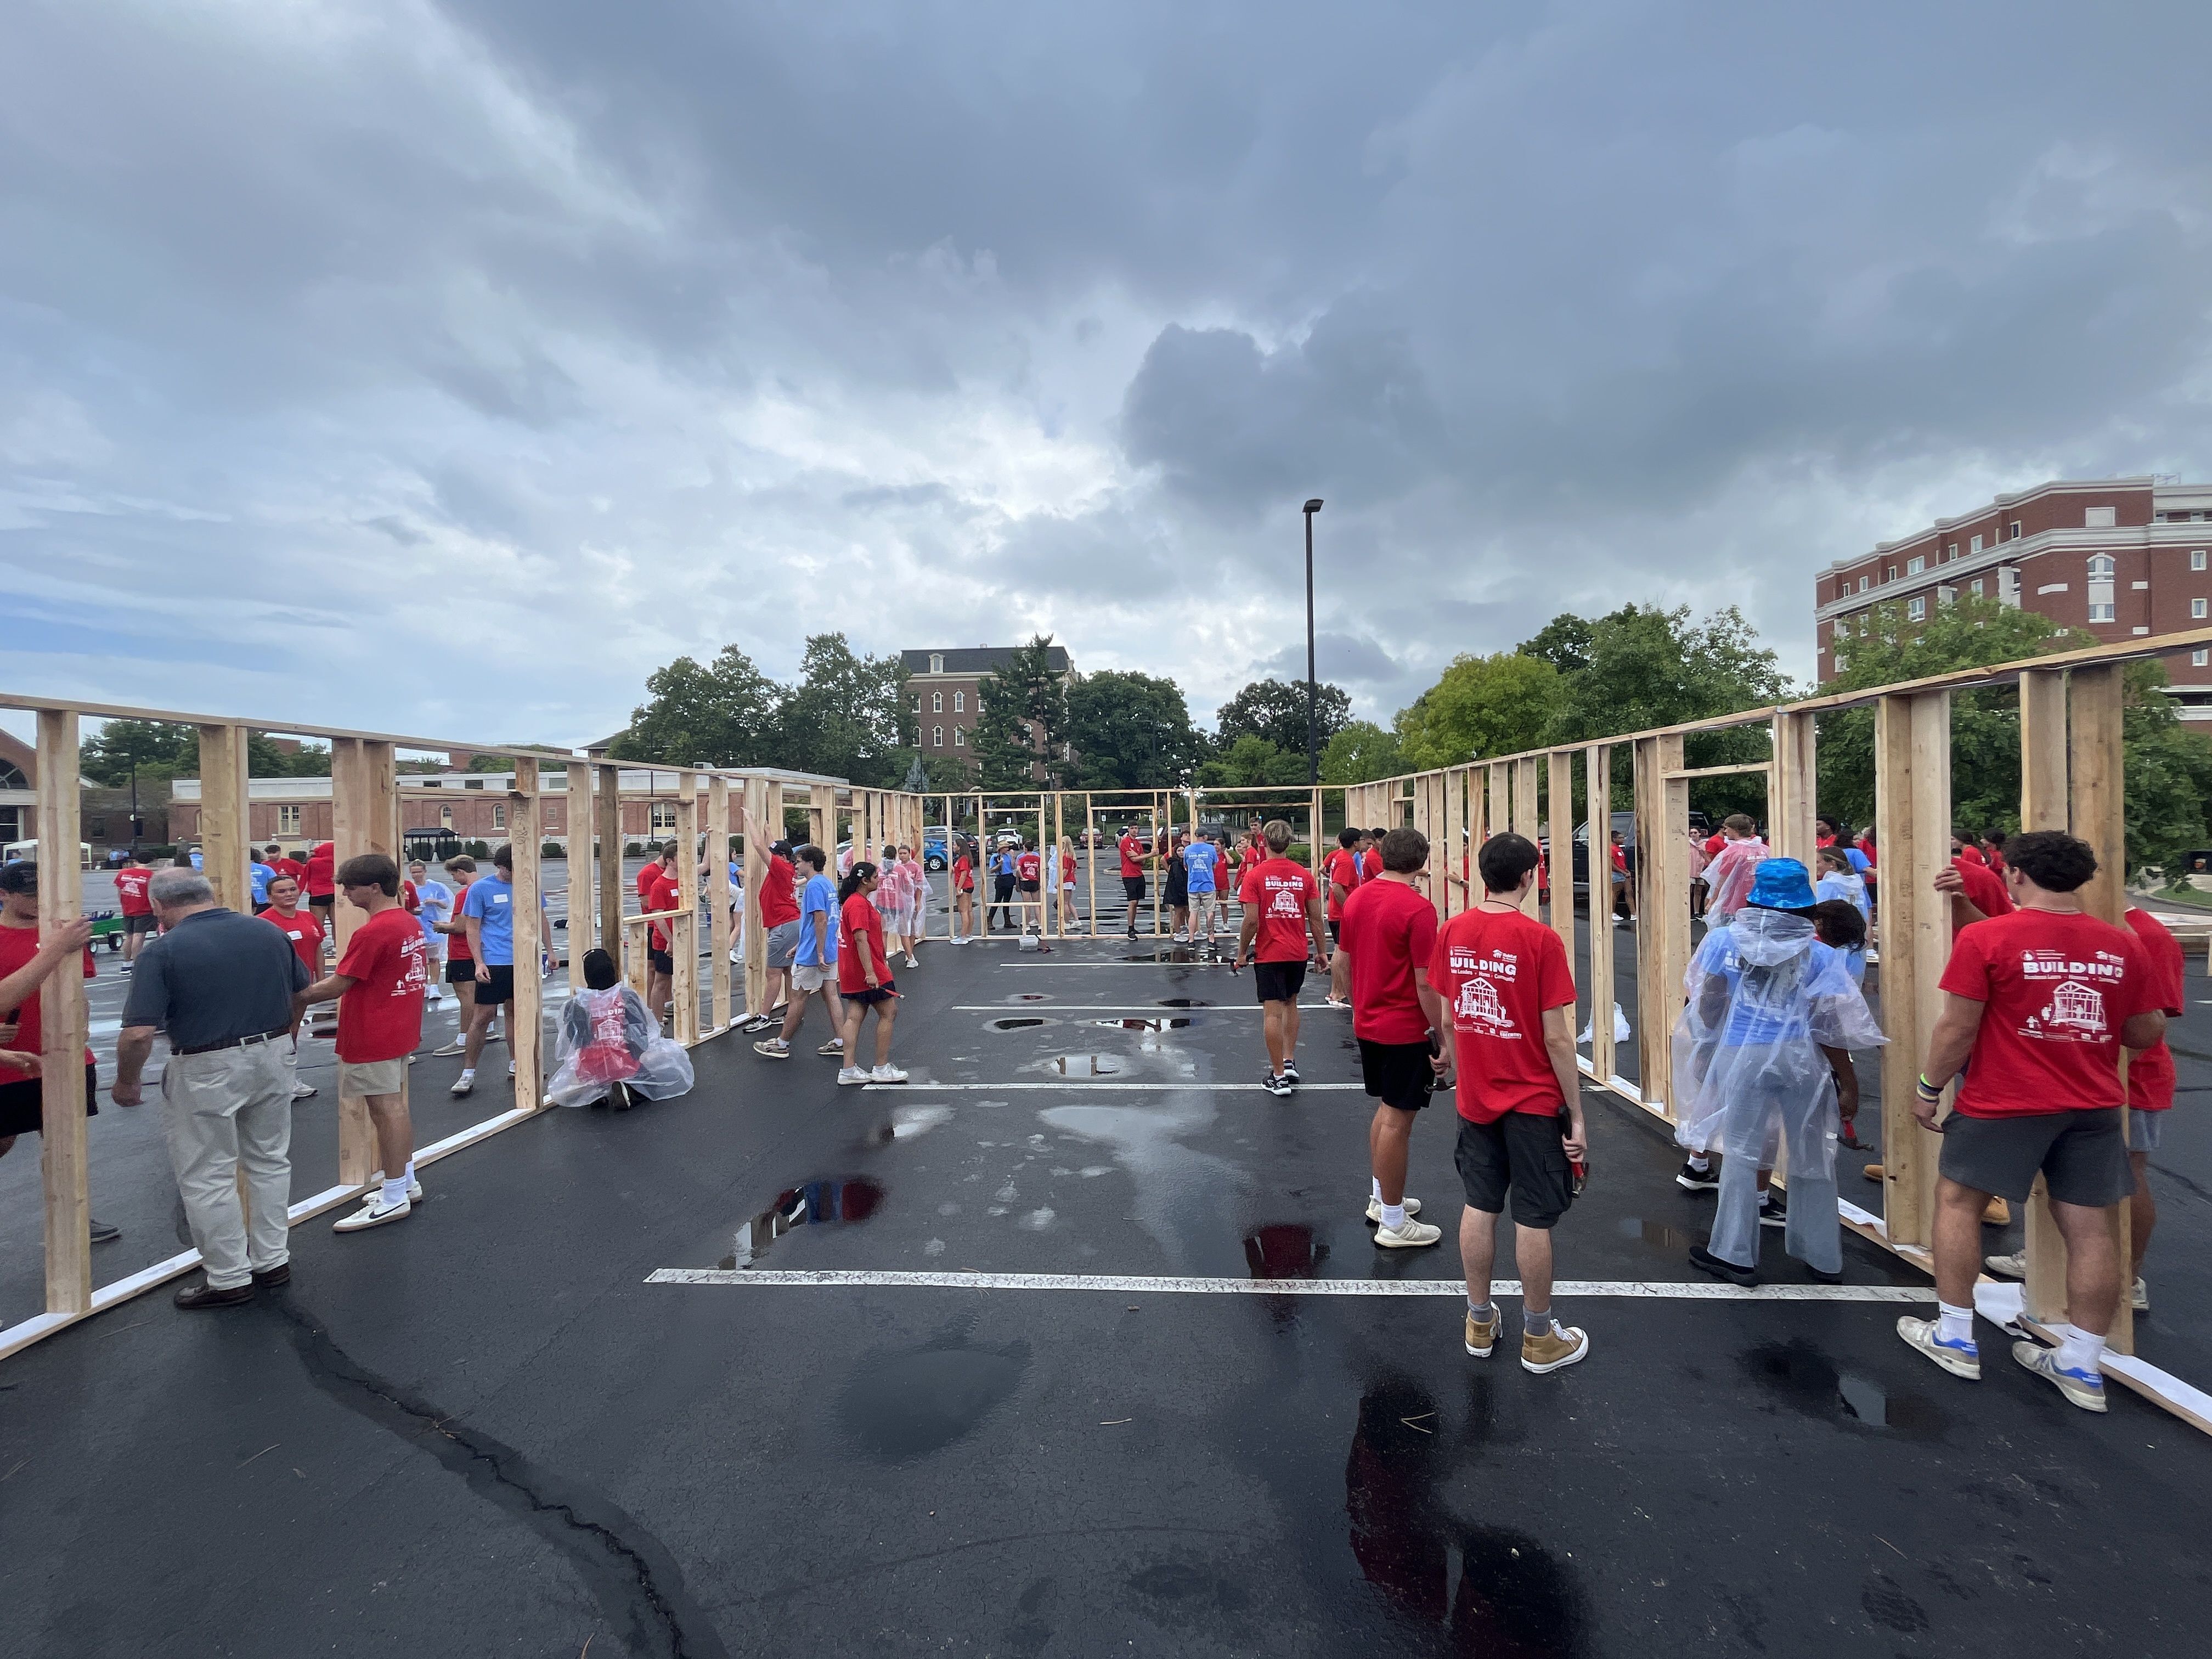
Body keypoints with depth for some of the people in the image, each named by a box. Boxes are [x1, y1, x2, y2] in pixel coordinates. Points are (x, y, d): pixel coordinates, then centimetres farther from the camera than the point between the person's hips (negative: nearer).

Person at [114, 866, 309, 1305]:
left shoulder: (163, 949, -15)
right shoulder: (268, 932, -1)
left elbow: (138, 1034, -19)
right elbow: (303, 992, 8)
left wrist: (126, 1083, -1)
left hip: (206, 1071, -5)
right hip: (271, 1059, 5)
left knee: (208, 1178, 10)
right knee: (270, 1162, 20)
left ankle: (229, 1278, 20)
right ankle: (273, 1260, 31)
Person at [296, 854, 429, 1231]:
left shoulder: (372, 933, -21)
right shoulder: (411, 923, 8)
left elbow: (337, 985, -17)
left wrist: (295, 998, -4)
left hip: (372, 1038, -9)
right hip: (400, 1030, 9)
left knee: (385, 1109, -2)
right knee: (395, 1105, 18)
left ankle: (394, 1199, 6)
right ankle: (406, 1181, 29)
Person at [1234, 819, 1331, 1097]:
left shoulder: (1255, 875, -9)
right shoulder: (1305, 875, 0)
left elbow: (1251, 920, -13)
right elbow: (1316, 918, 2)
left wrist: (1242, 953, -2)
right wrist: (1322, 951, 12)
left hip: (1268, 955, -4)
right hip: (1298, 954, 4)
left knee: (1273, 1012, 0)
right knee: (1290, 1004, 23)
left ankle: (1279, 1076, 4)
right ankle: (1289, 1061, 21)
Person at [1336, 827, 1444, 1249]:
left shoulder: (1357, 899, 3)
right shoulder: (1418, 909, -19)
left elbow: (1339, 963, 10)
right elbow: (1426, 982, -19)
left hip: (1367, 1024, 8)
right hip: (1406, 1030, -7)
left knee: (1385, 1110, 22)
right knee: (1398, 1122, 3)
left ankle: (1381, 1199, 36)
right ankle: (1393, 1224, 15)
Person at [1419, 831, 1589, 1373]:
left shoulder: (1451, 932, -4)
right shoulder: (1540, 940, -17)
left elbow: (1446, 1016, 4)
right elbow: (1556, 1037, -15)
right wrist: (1577, 1116, -7)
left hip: (1474, 1098, 4)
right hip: (1534, 1103, -4)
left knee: (1480, 1206, 16)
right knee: (1534, 1219, 9)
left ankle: (1480, 1323, 30)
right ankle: (1539, 1339, 26)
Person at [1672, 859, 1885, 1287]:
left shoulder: (1723, 939, -1)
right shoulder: (1819, 955, -1)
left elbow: (1706, 1003, 0)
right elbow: (1829, 1026, -3)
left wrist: (1709, 1048, 17)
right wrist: (1848, 1082, 5)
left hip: (1741, 1055, -1)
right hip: (1802, 1057, 1)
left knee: (1742, 1154, 8)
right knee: (1813, 1158, 15)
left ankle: (1735, 1255, 16)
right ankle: (1824, 1258, 29)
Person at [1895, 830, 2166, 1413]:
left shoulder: (1986, 938, -14)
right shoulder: (2122, 945, 2)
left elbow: (1957, 1027, -14)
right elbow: (2147, 1033, 9)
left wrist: (1928, 1087, -2)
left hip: (2005, 1104, -5)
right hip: (2094, 1109, 5)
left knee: (1957, 1201, 10)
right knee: (2089, 1228, 10)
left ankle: (1954, 1338, 16)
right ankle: (2081, 1366, 19)